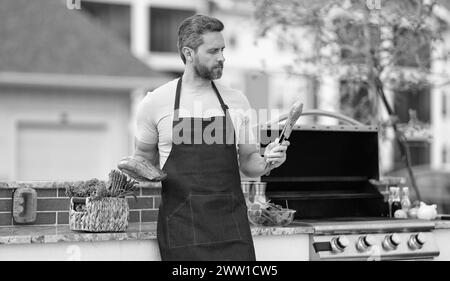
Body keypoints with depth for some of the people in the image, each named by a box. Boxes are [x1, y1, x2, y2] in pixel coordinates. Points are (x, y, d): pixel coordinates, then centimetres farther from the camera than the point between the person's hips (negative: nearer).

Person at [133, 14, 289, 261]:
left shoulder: (236, 101, 9)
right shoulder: (155, 102, 1)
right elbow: (144, 158, 13)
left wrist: (266, 162, -4)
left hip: (231, 223, 2)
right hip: (181, 228, -2)